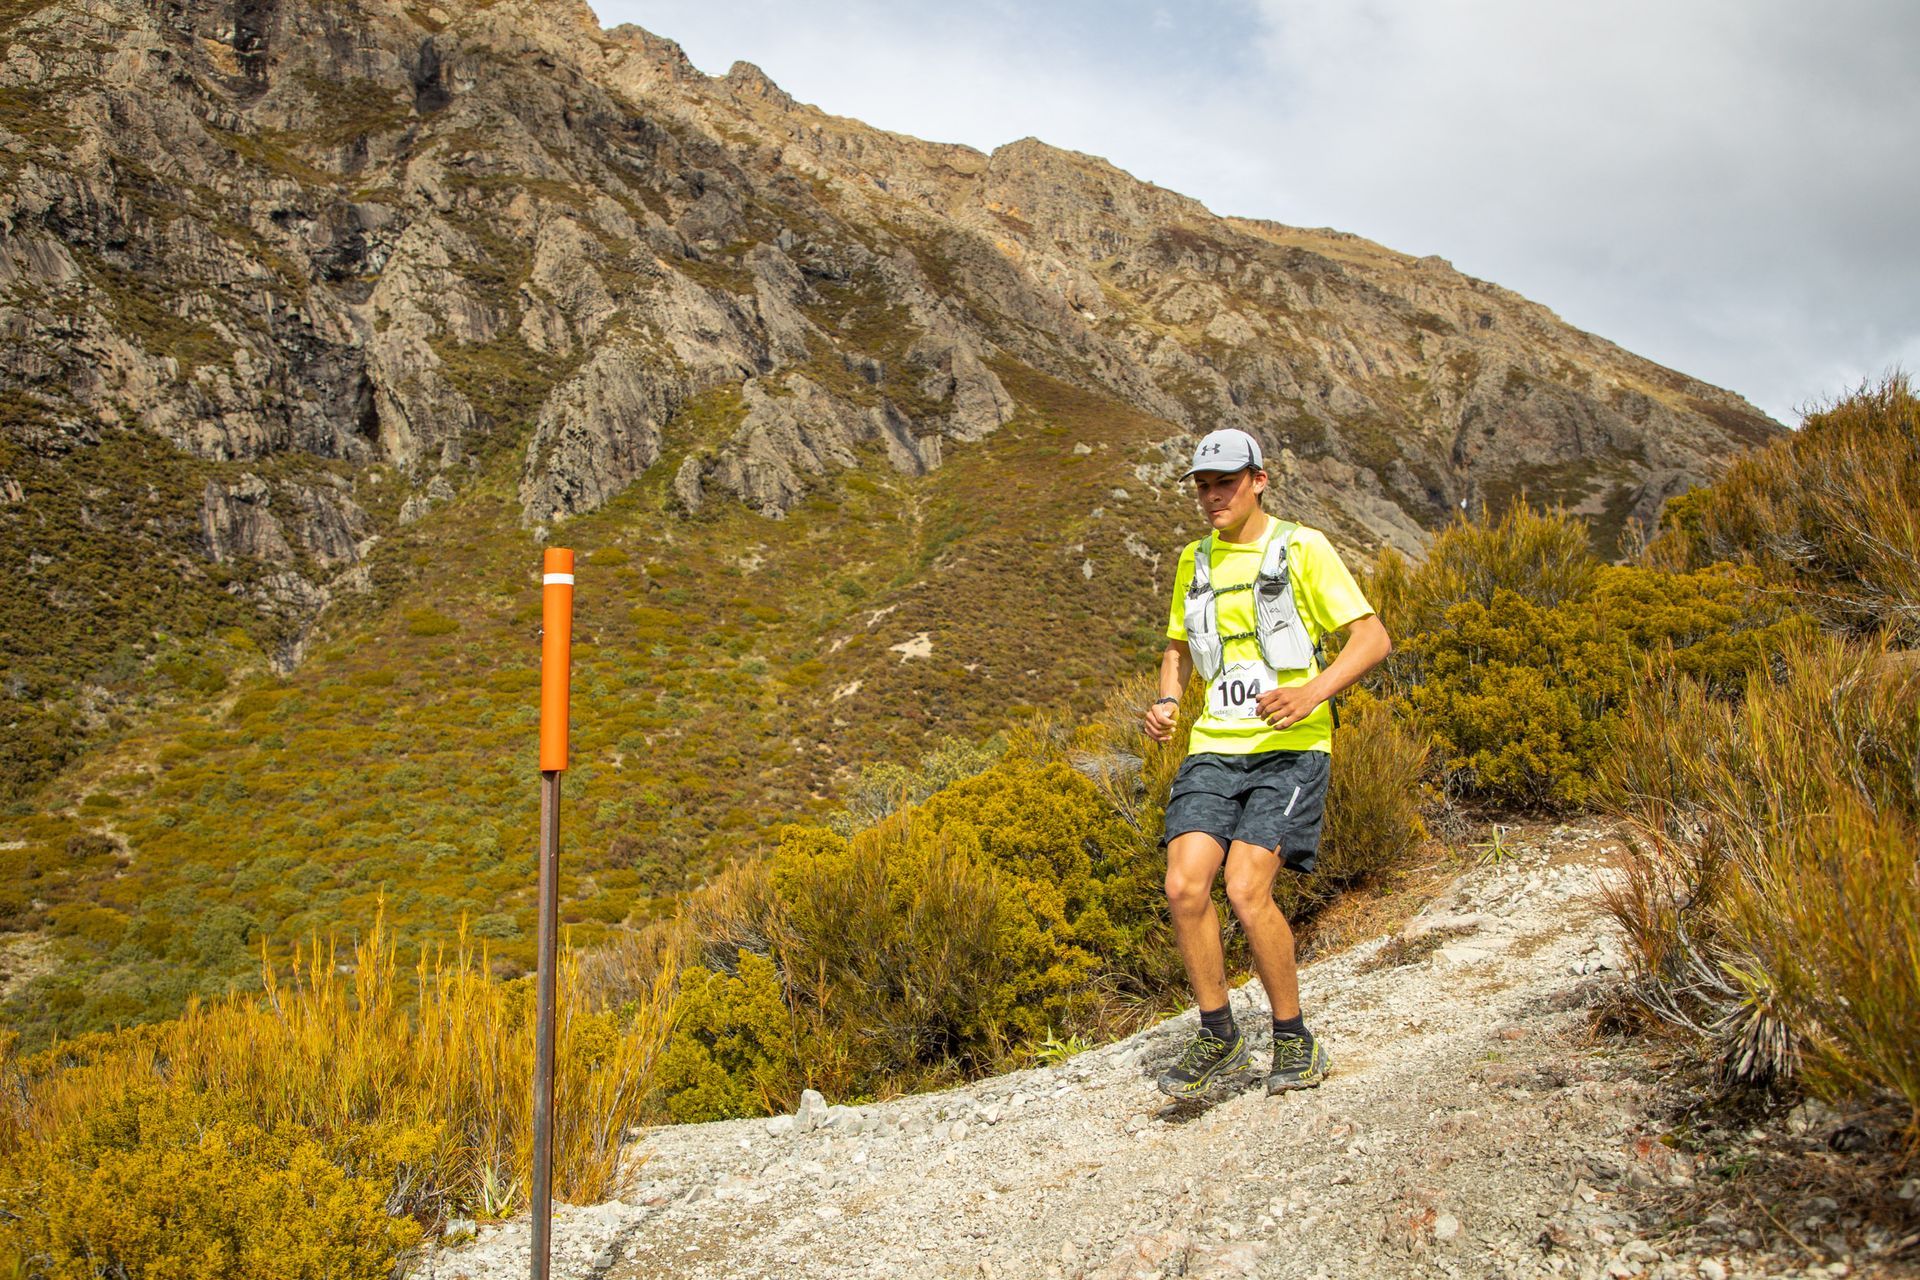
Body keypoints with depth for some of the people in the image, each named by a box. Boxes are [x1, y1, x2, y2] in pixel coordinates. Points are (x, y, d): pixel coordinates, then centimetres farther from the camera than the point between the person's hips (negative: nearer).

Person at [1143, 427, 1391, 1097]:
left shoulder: (1301, 548, -3)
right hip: (1214, 747, 5)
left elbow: (1373, 637, -6)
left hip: (1289, 748, -5)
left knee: (1246, 890, -18)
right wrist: (1166, 701, 6)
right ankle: (1219, 1036, 7)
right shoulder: (1195, 560, 15)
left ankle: (1295, 1041, 3)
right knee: (1184, 887, -13)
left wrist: (1310, 693, -23)